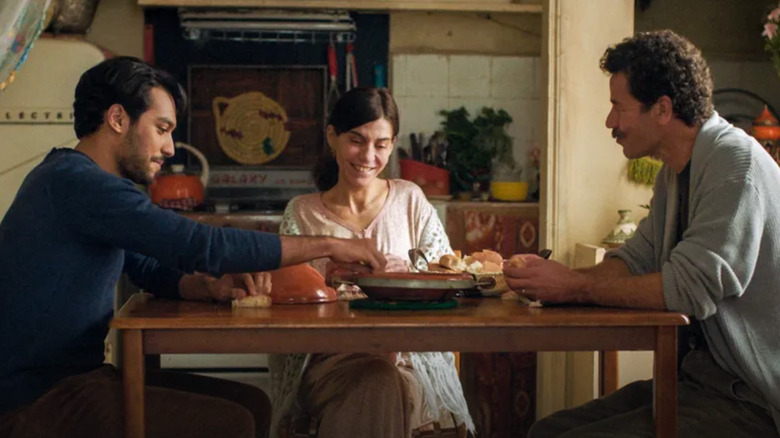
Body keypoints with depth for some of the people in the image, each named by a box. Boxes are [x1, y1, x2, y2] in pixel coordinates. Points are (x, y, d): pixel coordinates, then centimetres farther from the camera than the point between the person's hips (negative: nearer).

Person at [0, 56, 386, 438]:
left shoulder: (77, 179, 14)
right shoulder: (75, 180, -19)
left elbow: (152, 270, 15)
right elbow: (202, 245, -24)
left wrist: (212, 287, -7)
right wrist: (328, 246, -16)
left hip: (78, 375, 10)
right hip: (34, 402, -10)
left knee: (251, 404, 2)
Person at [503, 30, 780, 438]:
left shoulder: (735, 163, -18)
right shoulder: (674, 172, 12)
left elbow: (690, 287, -25)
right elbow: (636, 259, 11)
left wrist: (575, 287, -18)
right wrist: (549, 277, -6)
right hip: (695, 379, 9)